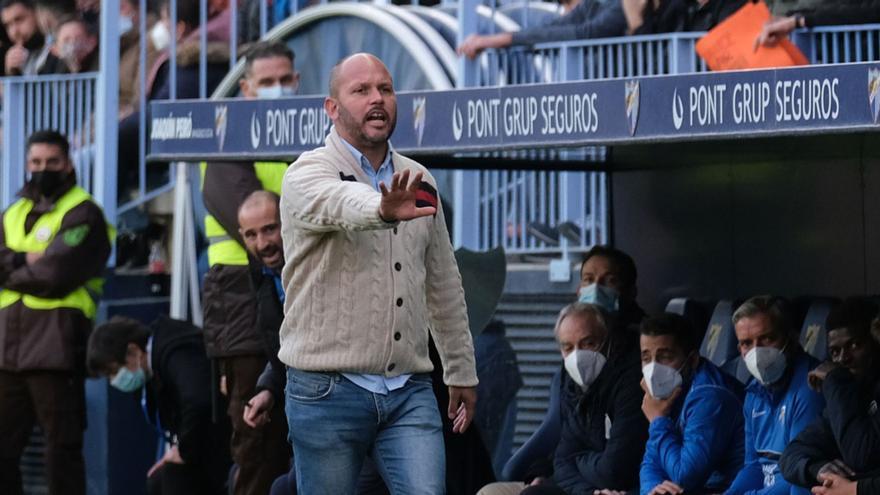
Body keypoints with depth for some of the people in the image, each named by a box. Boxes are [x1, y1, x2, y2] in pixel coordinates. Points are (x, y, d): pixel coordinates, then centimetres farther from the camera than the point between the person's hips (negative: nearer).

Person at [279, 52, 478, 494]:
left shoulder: (419, 182, 12)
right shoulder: (308, 174, -6)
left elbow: (443, 285, 20)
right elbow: (338, 204, -32)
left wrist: (462, 372, 21)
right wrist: (383, 210, -54)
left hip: (409, 391, 4)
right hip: (327, 391, -4)